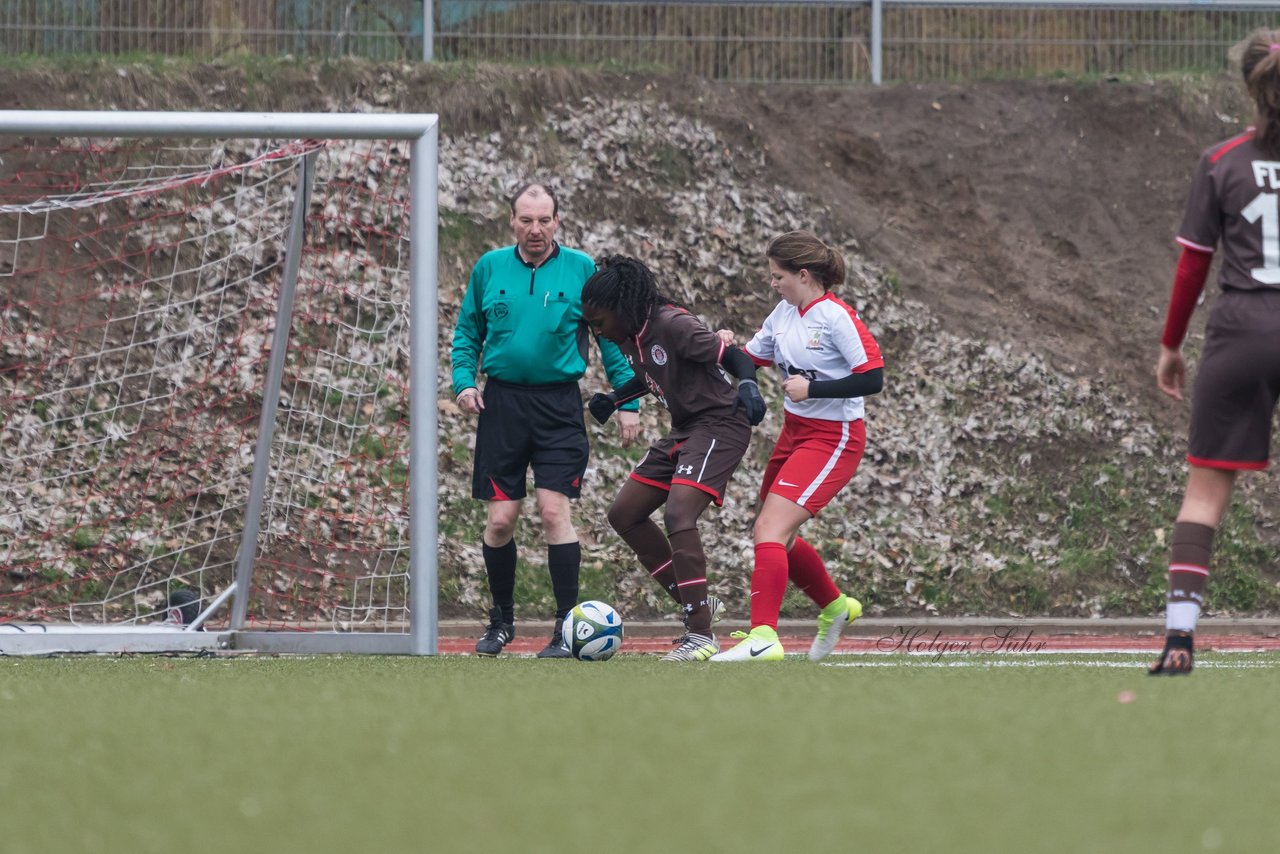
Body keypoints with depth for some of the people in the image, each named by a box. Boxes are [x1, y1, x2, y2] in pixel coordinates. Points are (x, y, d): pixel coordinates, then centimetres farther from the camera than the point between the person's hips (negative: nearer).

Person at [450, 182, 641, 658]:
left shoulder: (581, 270, 0)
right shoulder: (490, 269, 5)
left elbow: (611, 339, 4)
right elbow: (467, 333, 14)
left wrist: (627, 402, -1)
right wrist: (463, 380, -2)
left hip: (559, 403, -2)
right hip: (502, 402, 2)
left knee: (553, 510, -12)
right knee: (500, 519, 1)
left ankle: (567, 625, -5)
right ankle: (501, 620, 20)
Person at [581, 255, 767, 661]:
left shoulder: (672, 325, -21)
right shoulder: (630, 337, 5)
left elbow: (732, 356, -21)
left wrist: (748, 385, -41)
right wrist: (613, 399, 12)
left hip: (720, 425, -10)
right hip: (685, 430, 10)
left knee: (678, 516, -26)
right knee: (624, 514, 10)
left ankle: (701, 636, -24)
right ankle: (696, 605, 17)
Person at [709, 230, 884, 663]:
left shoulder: (837, 318, -18)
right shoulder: (785, 313, 5)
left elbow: (872, 379, -21)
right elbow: (751, 359, 14)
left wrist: (811, 388, -22)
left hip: (832, 439, -9)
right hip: (794, 432, 9)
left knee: (770, 530, -20)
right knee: (775, 536, 17)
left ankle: (763, 637, -24)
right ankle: (835, 606, 39)